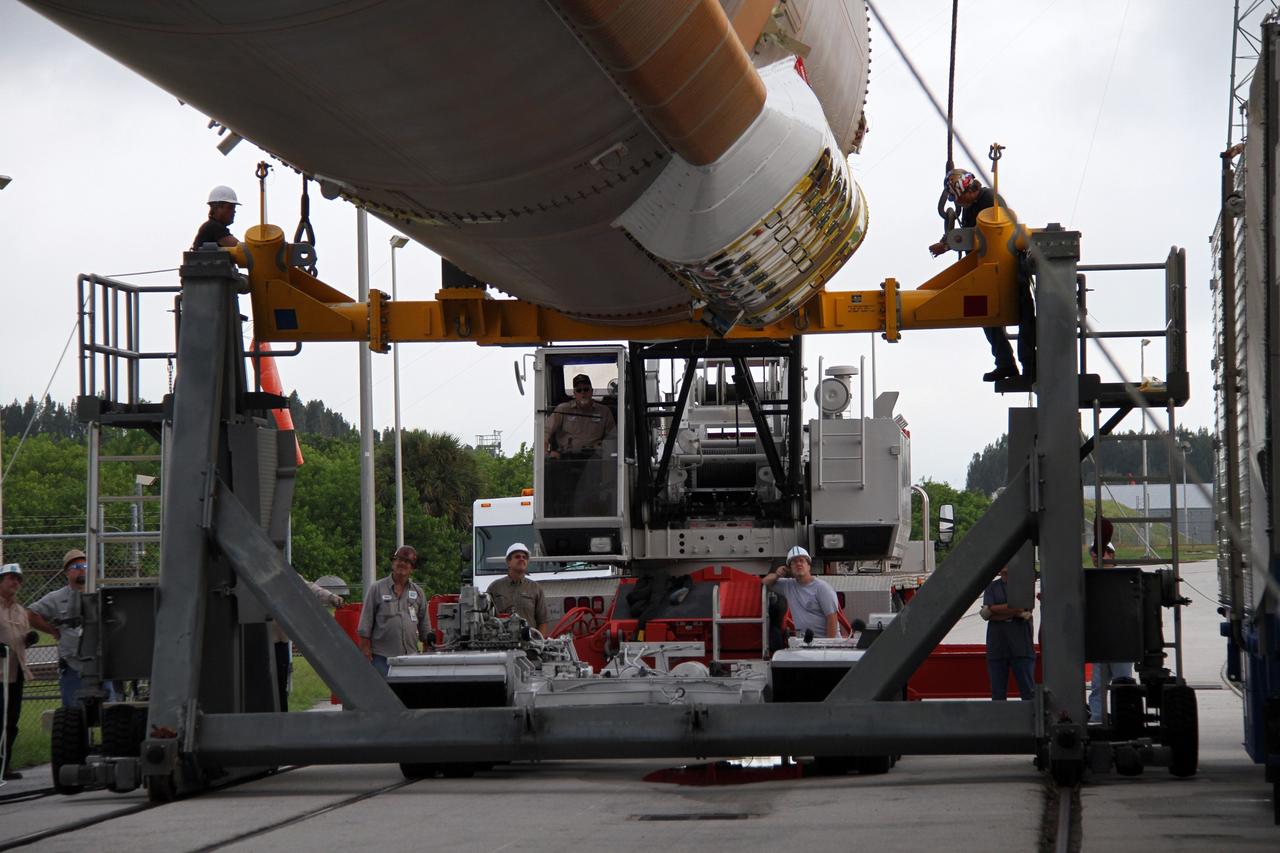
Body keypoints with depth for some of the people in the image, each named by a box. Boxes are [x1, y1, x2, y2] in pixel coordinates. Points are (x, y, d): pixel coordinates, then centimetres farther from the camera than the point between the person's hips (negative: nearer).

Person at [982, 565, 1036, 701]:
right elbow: (985, 614, 1)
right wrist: (1011, 608, -8)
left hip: (1021, 647, -3)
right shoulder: (992, 587, 13)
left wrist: (994, 609, -5)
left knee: (1028, 690, -7)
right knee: (998, 693, 2)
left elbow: (1026, 613, -9)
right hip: (997, 647, 3)